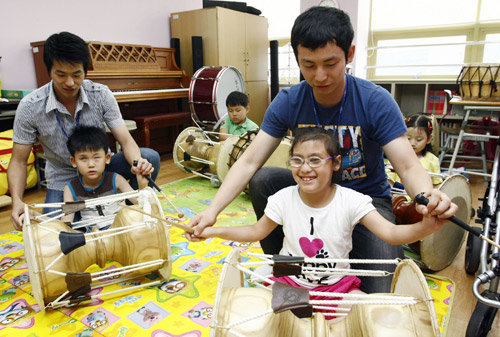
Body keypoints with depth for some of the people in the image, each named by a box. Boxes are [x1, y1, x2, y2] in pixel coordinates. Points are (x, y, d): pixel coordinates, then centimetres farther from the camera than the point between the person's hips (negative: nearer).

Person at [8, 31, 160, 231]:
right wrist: (17, 201, -27)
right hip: (63, 180, -1)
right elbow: (18, 161, -10)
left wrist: (139, 162, -41)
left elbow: (126, 140, -18)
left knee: (150, 157, -24)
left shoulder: (101, 95, -15)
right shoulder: (30, 107, -17)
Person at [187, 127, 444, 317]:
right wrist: (211, 231, -8)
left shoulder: (351, 201, -15)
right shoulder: (284, 199, -10)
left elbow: (391, 233, -21)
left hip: (336, 284, 0)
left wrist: (425, 227, -43)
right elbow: (256, 232, 1)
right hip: (289, 281, 1)